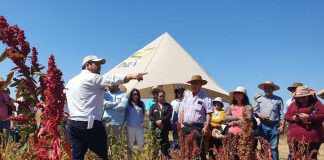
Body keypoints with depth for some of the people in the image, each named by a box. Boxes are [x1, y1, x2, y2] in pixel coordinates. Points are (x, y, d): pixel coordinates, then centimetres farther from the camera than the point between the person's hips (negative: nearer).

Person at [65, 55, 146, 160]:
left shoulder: (71, 82, 19)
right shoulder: (93, 78, -6)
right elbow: (112, 79, -20)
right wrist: (132, 76, -29)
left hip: (73, 124, 8)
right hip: (91, 124, -8)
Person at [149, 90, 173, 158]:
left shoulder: (168, 106, 10)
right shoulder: (153, 106, 13)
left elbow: (169, 115, -3)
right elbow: (150, 115, 4)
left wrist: (162, 121, -15)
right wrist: (156, 121, -12)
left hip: (165, 127, -1)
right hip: (155, 127, 1)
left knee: (165, 142, -2)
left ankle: (165, 155, 5)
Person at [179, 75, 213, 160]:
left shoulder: (205, 97, -3)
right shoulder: (187, 95, 14)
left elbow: (209, 113, -8)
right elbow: (182, 110, 16)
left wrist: (206, 127, -15)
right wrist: (181, 123, 10)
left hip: (198, 127, -5)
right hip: (186, 127, 6)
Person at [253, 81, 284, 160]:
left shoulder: (278, 99, 9)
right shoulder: (259, 99, 12)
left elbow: (281, 113, 4)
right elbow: (254, 111, 9)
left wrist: (281, 125, -4)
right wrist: (260, 115, -10)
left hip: (274, 126, -1)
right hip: (263, 125, 2)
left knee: (274, 147, 0)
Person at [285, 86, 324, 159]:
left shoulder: (316, 103, 2)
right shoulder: (293, 104, 14)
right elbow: (286, 116, 17)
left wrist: (309, 117, -17)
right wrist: (293, 118, -5)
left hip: (311, 137, -4)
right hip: (294, 137, 4)